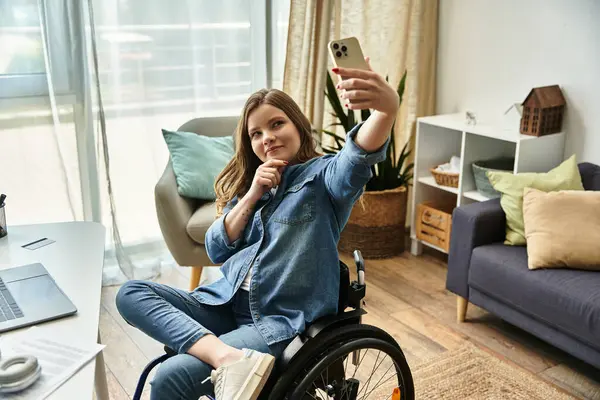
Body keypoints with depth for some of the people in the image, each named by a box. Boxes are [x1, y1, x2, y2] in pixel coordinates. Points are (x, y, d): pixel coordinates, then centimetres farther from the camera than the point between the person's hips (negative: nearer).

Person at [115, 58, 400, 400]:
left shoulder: (321, 175, -4)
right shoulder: (248, 182, 15)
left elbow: (358, 158, -30)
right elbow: (216, 250, 8)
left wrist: (387, 109, -53)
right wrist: (251, 196, -7)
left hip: (282, 320, -8)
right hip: (227, 303, 8)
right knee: (131, 294, -13)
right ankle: (231, 358, -29)